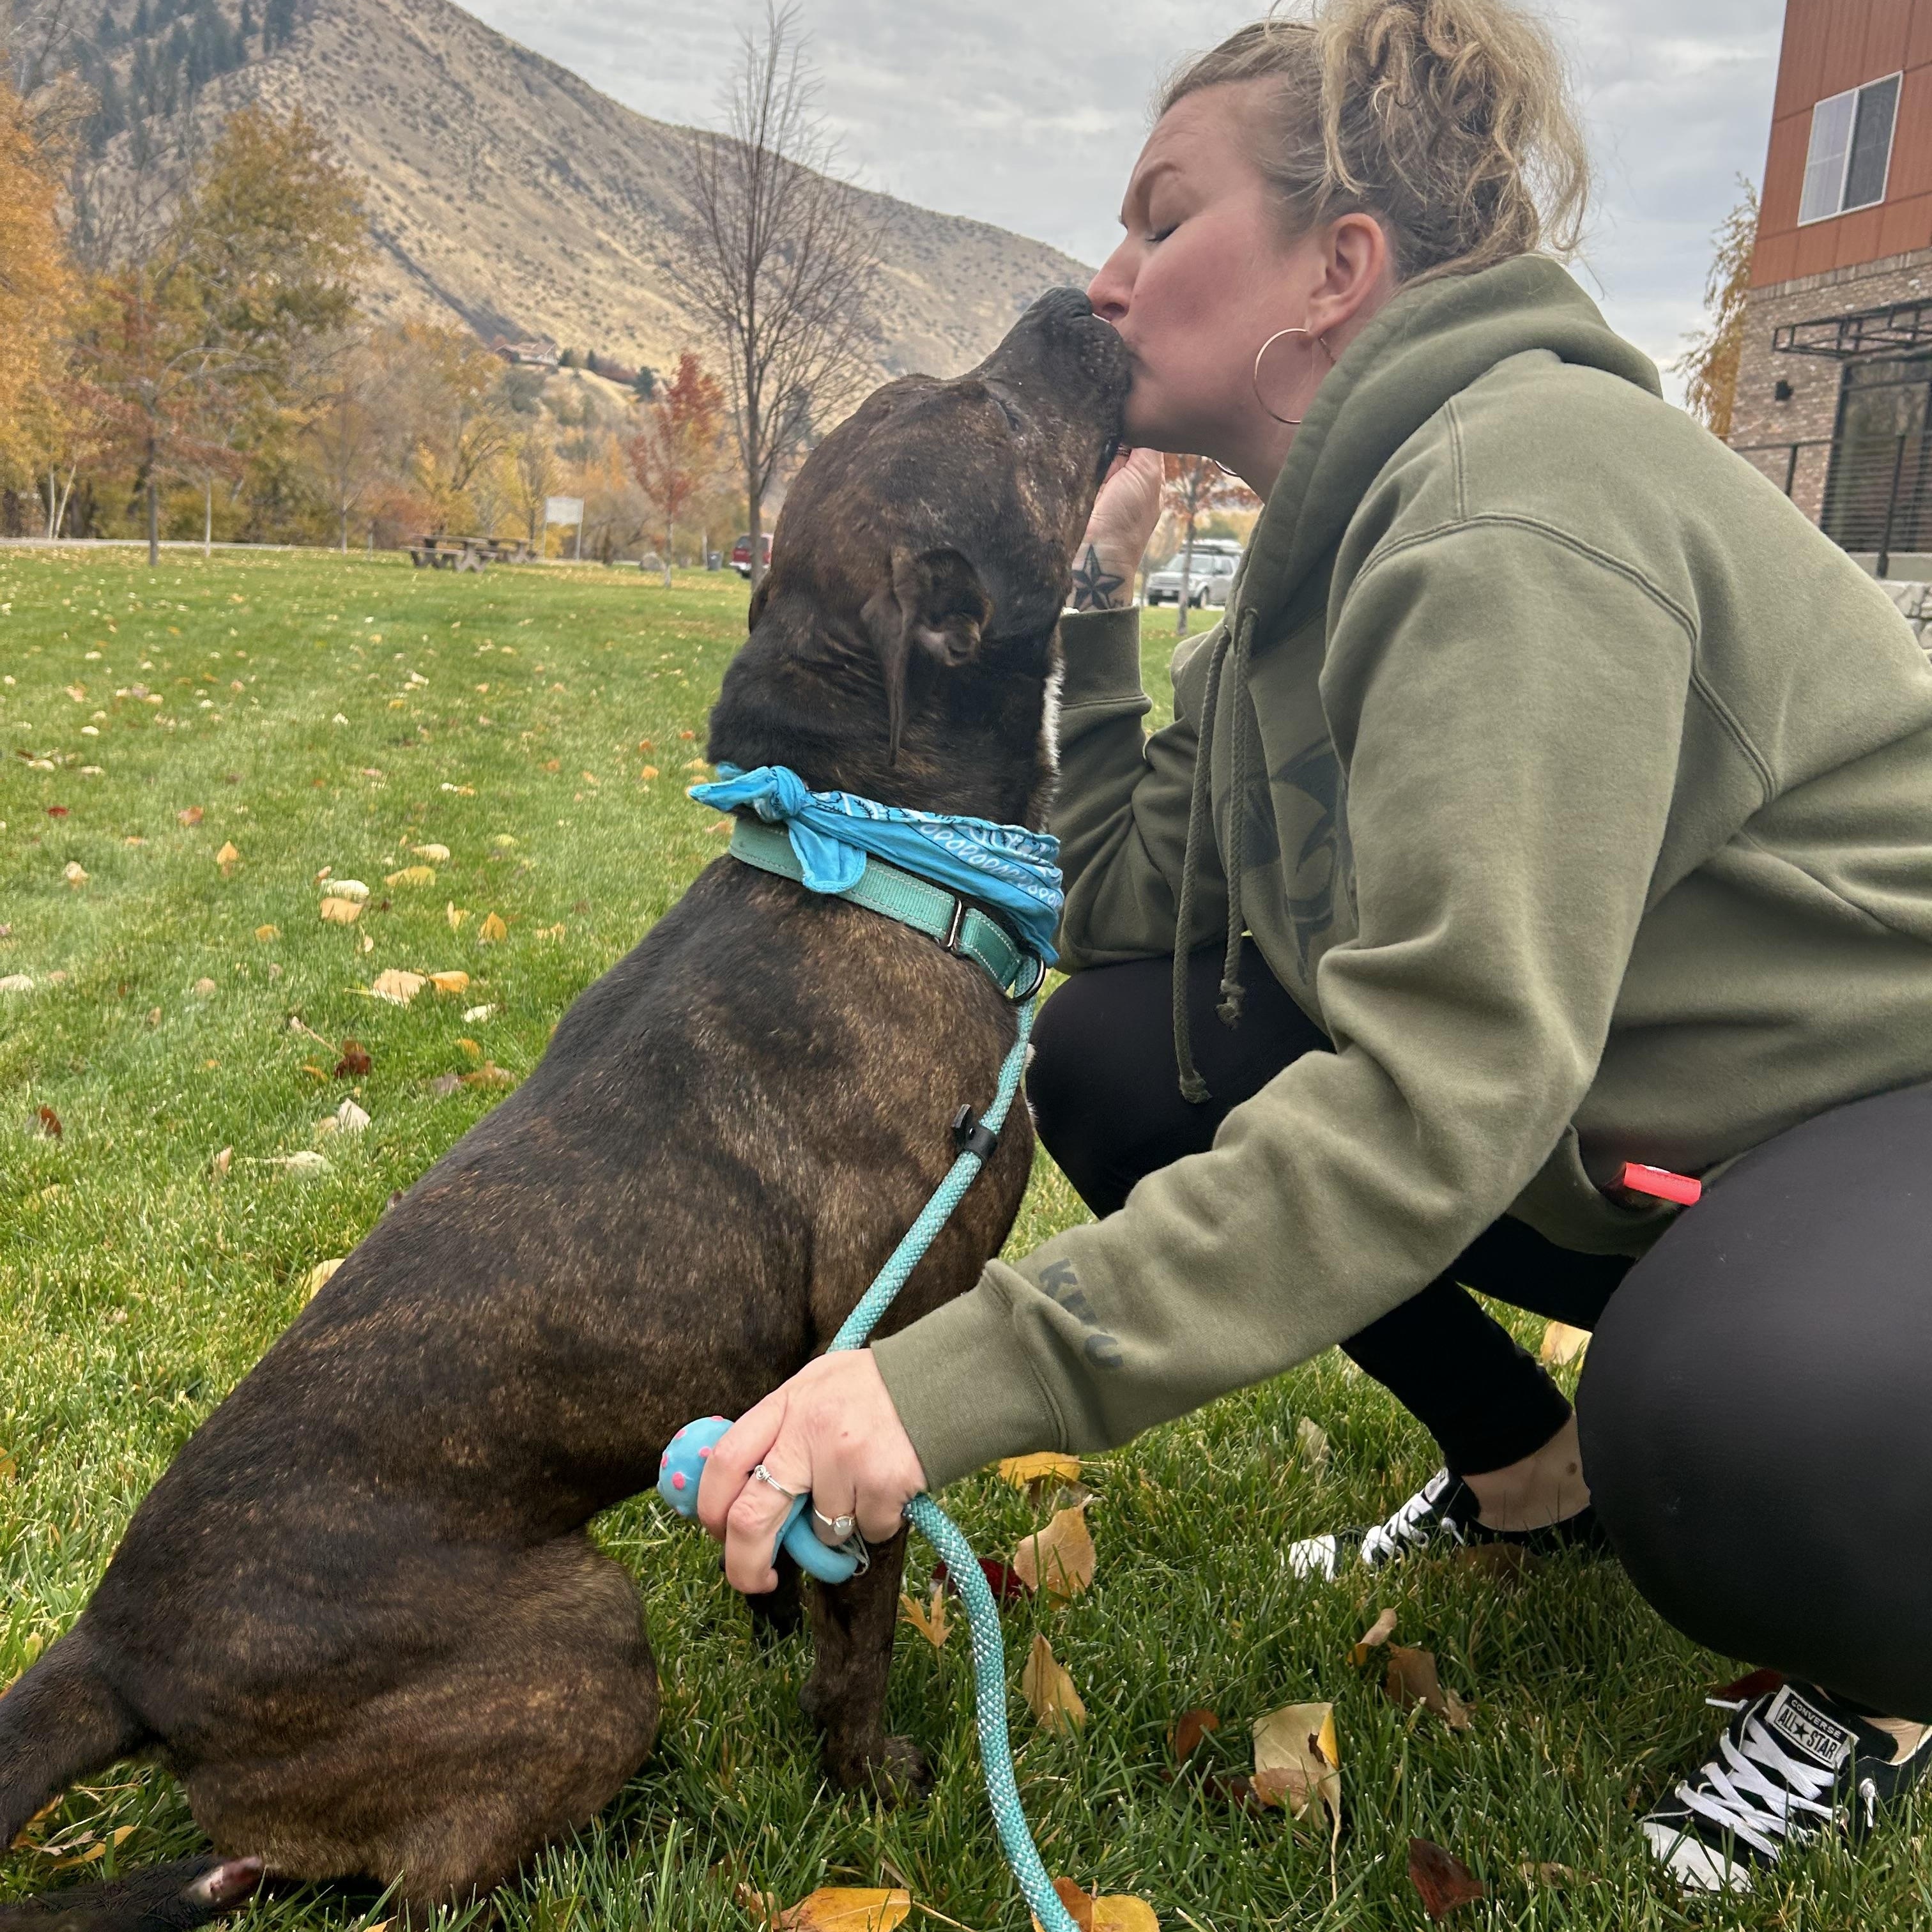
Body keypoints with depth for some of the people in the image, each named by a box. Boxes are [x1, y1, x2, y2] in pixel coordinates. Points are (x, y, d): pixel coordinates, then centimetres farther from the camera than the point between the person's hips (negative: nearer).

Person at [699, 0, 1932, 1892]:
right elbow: (1125, 901, 1)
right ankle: (1532, 1476, 16)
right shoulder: (1319, 562, 5)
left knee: (1729, 1419, -40)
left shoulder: (1523, 493, -25)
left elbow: (1442, 1090, -34)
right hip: (1639, 1145, 8)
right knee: (1114, 1050, -1)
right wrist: (1083, 599, -4)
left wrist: (966, 1379, -37)